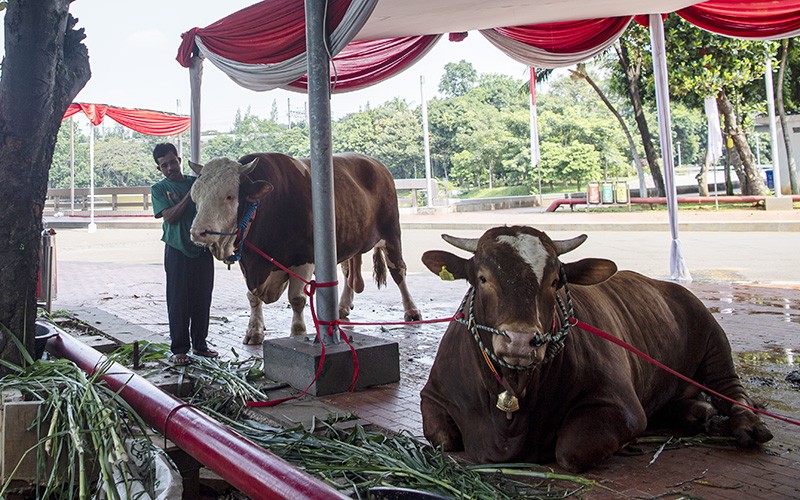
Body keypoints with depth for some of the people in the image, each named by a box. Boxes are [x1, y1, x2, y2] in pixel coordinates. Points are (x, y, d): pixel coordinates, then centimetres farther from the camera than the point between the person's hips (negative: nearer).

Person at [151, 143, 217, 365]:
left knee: (202, 299, 8)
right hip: (177, 251, -3)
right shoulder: (159, 189, 2)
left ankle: (200, 344, 22)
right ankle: (179, 349, 10)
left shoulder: (197, 182, 9)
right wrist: (190, 195, -17)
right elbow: (170, 216, -12)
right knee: (178, 301, 1)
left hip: (202, 249, 3)